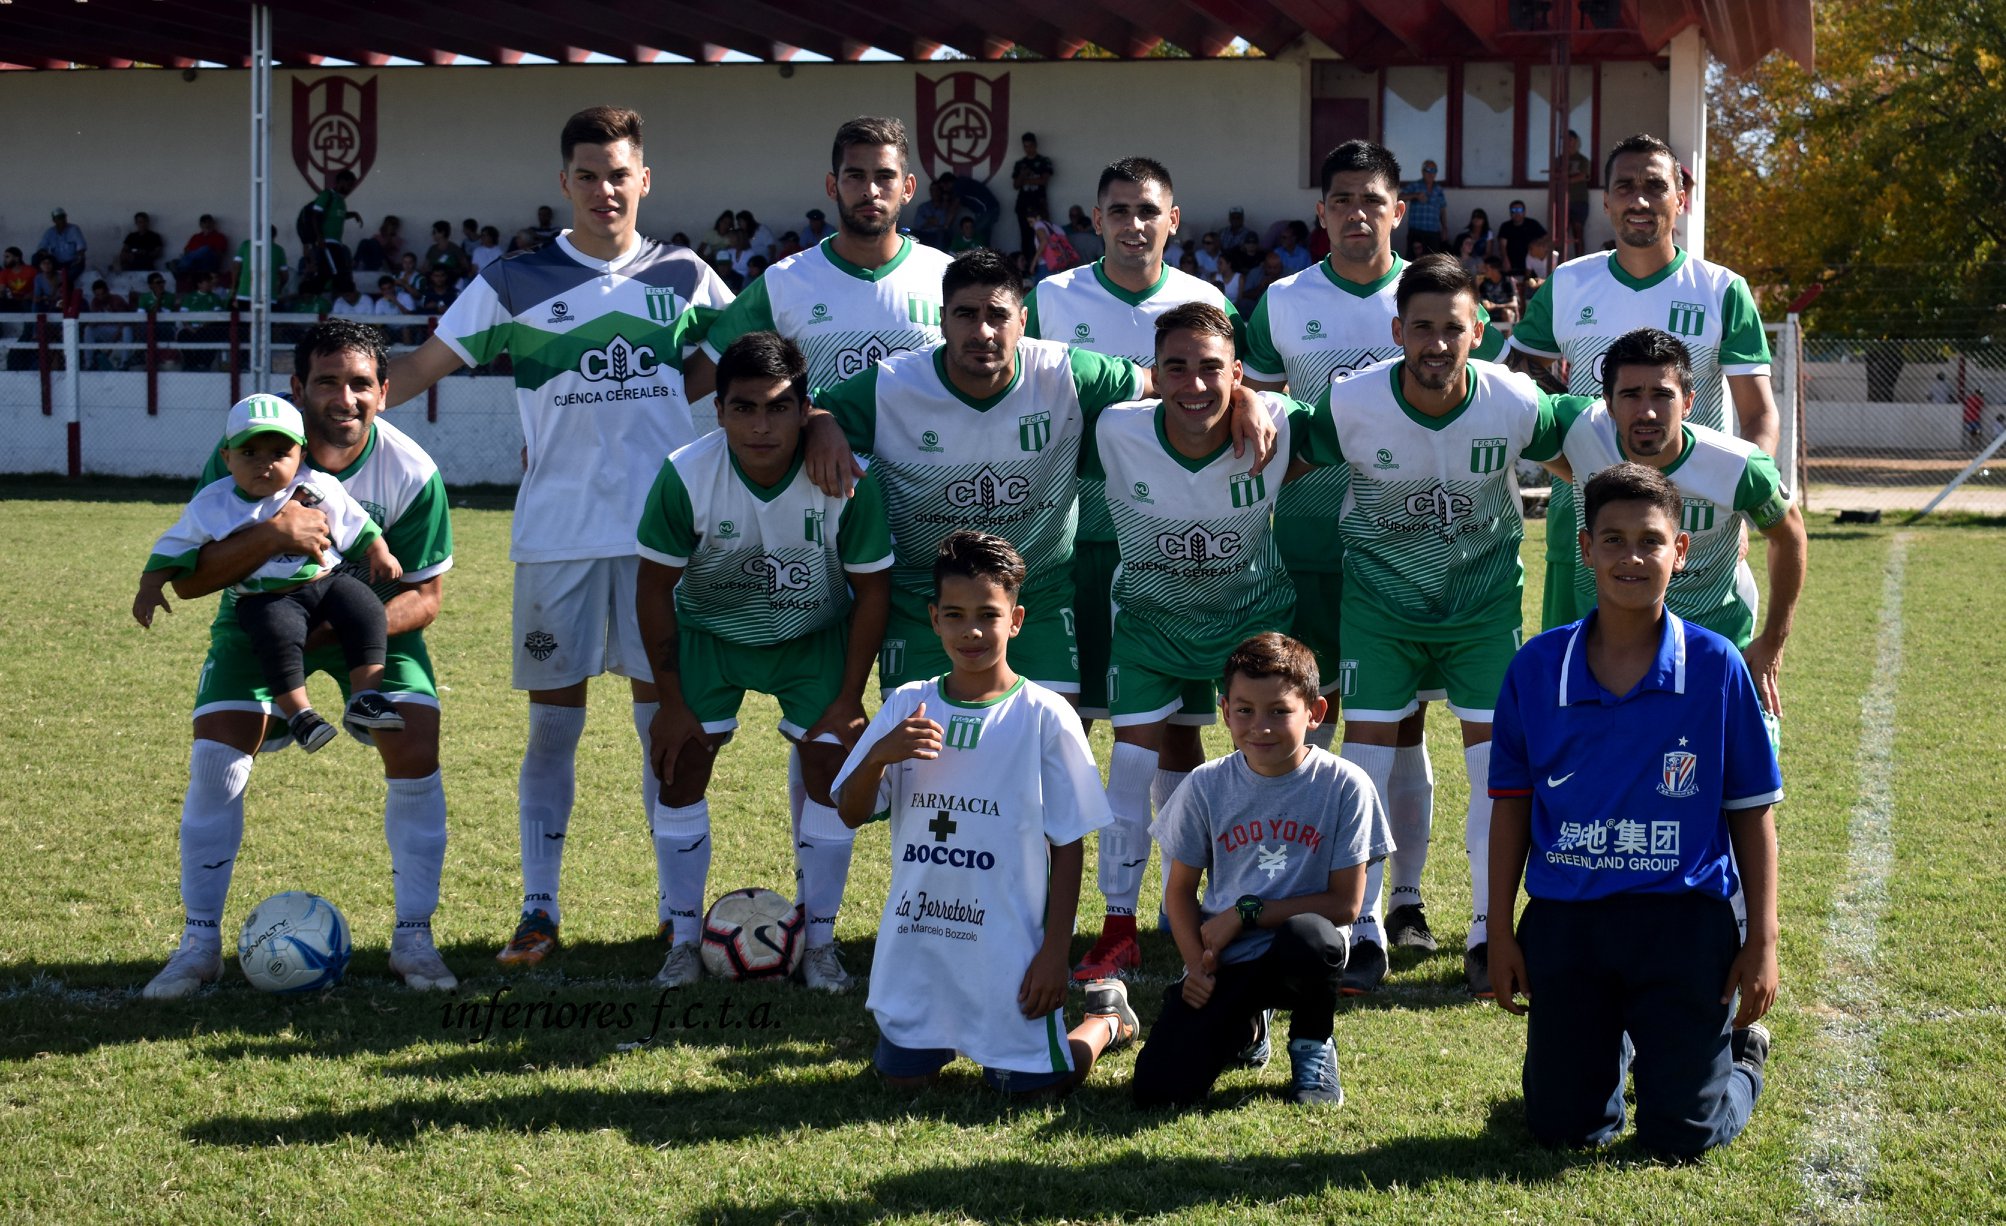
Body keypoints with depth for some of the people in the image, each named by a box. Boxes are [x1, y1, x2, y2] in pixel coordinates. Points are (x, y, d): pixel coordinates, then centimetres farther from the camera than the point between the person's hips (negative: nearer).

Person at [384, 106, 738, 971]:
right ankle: (539, 909, 12)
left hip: (664, 533, 1)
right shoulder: (515, 284, 1)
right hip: (557, 534, -1)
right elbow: (422, 364, 1)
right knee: (552, 724, 3)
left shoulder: (685, 278, 5)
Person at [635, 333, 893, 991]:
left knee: (831, 766, -9)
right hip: (706, 632, 0)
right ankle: (683, 940, 10)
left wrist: (849, 699, -11)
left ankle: (819, 941, 7)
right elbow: (656, 587, -13)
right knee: (681, 764, -6)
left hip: (815, 635, 0)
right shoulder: (686, 475, -28)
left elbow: (871, 589, -13)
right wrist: (670, 700, -10)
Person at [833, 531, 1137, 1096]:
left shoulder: (1045, 716, -9)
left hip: (1009, 944, -3)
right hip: (916, 941, 4)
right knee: (900, 1074, 7)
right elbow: (851, 814, 2)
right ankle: (948, 1029, 39)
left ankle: (1107, 1015, 27)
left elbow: (1068, 845, -5)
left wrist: (1054, 950, -8)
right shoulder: (906, 706, 1)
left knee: (1030, 1083, -2)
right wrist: (879, 755, -18)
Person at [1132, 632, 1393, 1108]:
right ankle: (1245, 1023, 18)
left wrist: (1246, 912, -13)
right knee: (1157, 1090, -19)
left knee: (1307, 935, -40)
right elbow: (1181, 891, 7)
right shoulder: (1207, 787, -1)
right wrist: (1196, 963, -10)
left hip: (1298, 958, -2)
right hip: (1223, 962, 2)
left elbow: (1345, 903, -8)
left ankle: (1313, 1045, -4)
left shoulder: (1343, 785, -9)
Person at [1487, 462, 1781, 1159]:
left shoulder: (1715, 666, -5)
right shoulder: (1537, 668, -1)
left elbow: (1753, 813, 0)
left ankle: (1741, 1050, 34)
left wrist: (1763, 941, -2)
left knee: (1680, 1140, 1)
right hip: (1564, 918, 2)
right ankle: (1612, 1043, 39)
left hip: (1683, 918, -2)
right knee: (1564, 1130, 6)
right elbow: (1512, 807, 7)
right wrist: (1501, 931, 5)